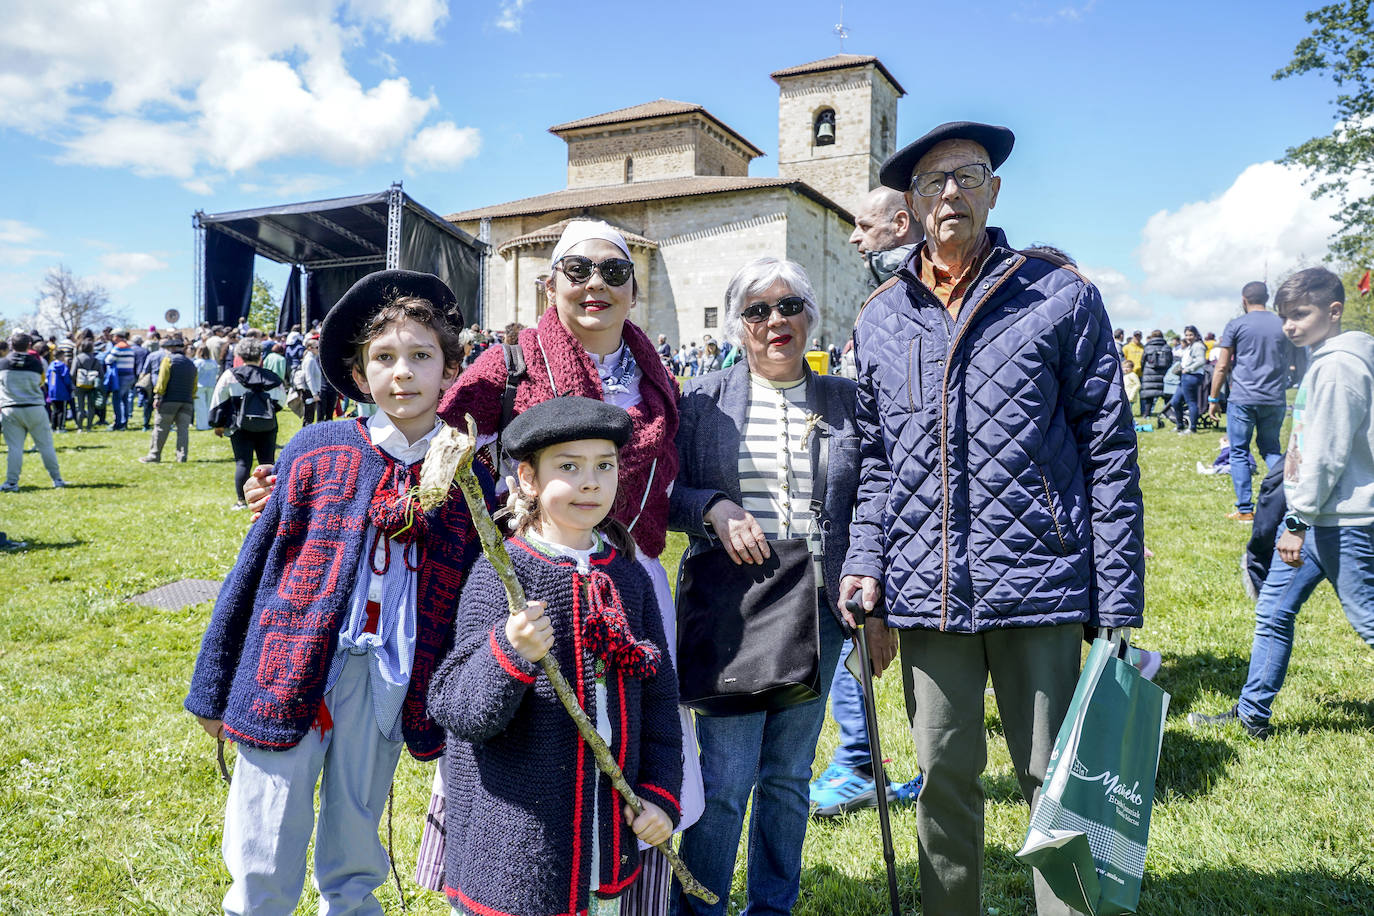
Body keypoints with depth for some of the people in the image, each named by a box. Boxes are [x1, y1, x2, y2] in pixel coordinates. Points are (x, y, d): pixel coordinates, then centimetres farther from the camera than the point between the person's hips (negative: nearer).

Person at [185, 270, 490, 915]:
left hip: (388, 686, 1)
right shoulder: (317, 451, -3)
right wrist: (214, 687, 5)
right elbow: (257, 566, 1)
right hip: (290, 675, -1)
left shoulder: (469, 477, -1)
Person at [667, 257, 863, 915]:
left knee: (789, 775, 13)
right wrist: (715, 509, -14)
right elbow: (666, 494, 4)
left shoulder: (845, 400, 8)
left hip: (817, 610, 2)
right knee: (725, 778, -1)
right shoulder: (704, 399, 3)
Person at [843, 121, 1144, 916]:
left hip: (1039, 584, -3)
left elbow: (1110, 455, -1)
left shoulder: (1062, 296, 0)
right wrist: (866, 567, 3)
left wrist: (1117, 603, -5)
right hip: (925, 592, 3)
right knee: (945, 775, 14)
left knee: (1056, 778, 8)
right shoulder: (880, 319, 10)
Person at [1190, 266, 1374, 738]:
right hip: (1315, 515, 10)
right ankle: (1252, 714, 20)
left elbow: (1327, 454, -20)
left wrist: (1298, 521, -18)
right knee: (1273, 612, 11)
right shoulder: (1323, 361, 15)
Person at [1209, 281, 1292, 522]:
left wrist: (1213, 398, 3)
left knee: (1239, 453, 4)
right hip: (1275, 400, 4)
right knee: (1271, 449, 17)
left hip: (1242, 399, -4)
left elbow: (1222, 367, -5)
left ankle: (1245, 510, 4)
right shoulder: (1284, 325, 7)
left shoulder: (1236, 325, -4)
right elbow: (1290, 361, 15)